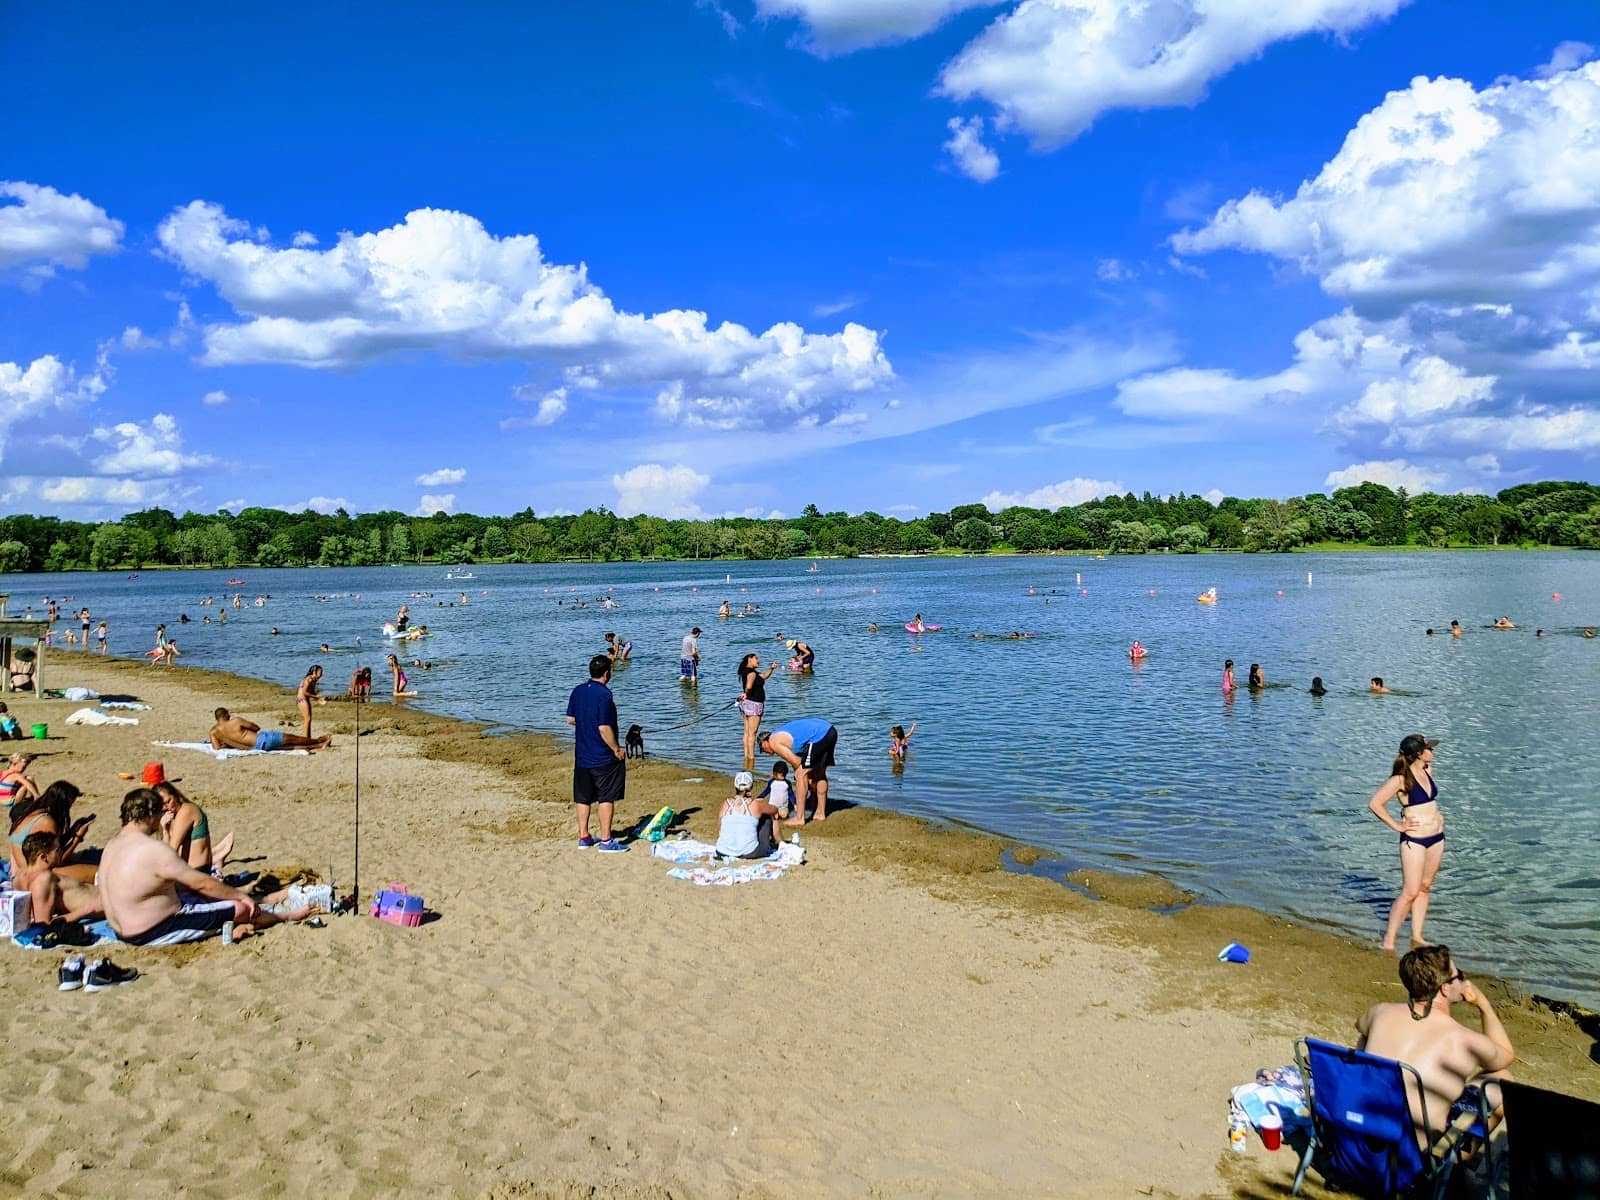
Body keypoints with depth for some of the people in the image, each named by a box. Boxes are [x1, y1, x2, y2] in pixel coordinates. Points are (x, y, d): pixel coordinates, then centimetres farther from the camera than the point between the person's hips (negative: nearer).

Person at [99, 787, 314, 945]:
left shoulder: (114, 843, 6)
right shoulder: (153, 849, -26)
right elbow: (201, 883, -18)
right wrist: (242, 896, -5)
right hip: (154, 933, -10)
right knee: (241, 908, -4)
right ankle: (284, 917, 23)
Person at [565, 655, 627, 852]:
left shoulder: (577, 691, 3)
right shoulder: (604, 694, -19)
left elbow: (570, 719, 11)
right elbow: (604, 728, -22)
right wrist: (617, 749, -11)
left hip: (582, 755, 7)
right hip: (603, 757, -7)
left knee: (583, 798, 14)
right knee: (606, 798, 1)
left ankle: (583, 837, 22)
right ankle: (606, 841, 3)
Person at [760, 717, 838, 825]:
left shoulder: (773, 742, 3)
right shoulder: (783, 734, 29)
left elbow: (796, 762, 0)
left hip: (819, 735, -9)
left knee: (801, 774, -1)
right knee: (820, 773, 23)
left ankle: (799, 818, 2)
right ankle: (821, 813, 32)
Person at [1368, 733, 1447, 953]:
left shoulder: (1428, 771, 5)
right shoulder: (1400, 779, -17)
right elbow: (1374, 804, -19)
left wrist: (1436, 814, 13)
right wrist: (1397, 826, -15)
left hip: (1437, 837, 7)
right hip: (1414, 840, -7)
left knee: (1425, 888, 12)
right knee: (1410, 892, -6)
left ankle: (1417, 936, 21)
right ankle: (1389, 937, 5)